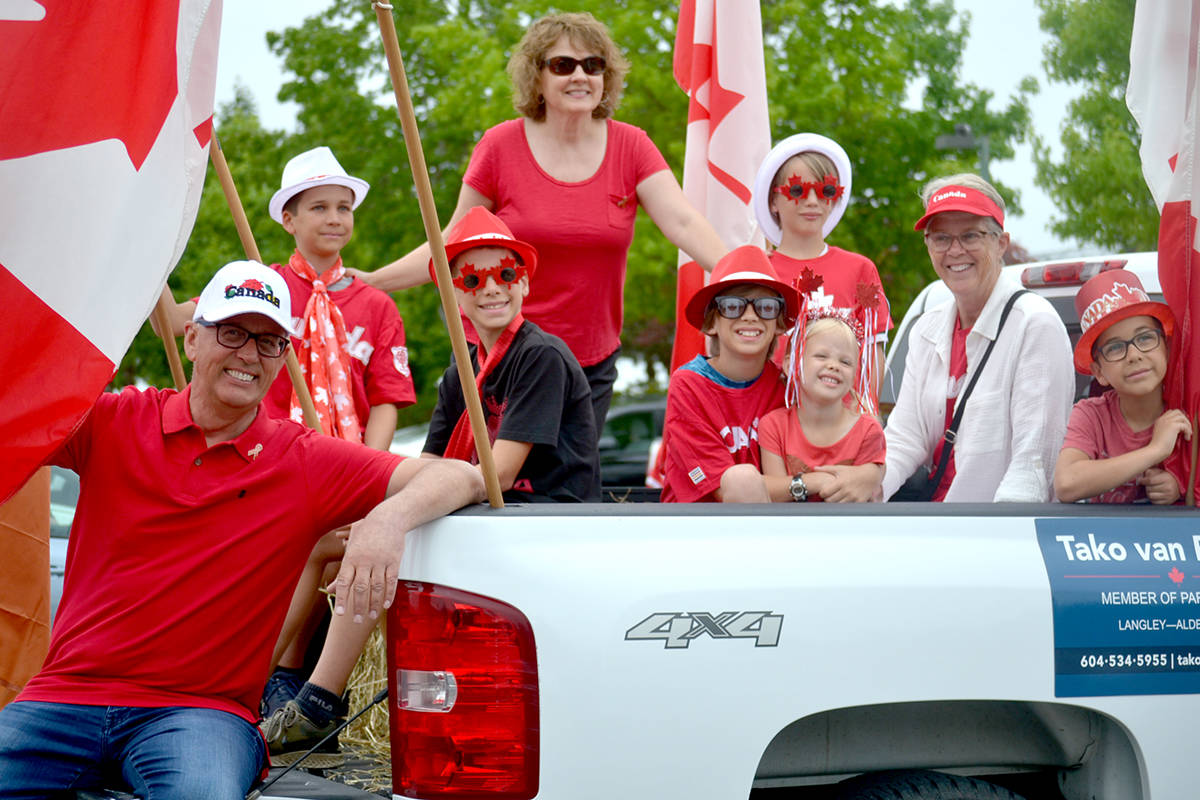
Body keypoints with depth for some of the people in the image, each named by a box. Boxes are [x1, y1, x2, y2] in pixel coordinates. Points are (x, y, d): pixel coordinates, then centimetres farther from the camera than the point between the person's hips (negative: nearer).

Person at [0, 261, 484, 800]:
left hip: (200, 709, -2)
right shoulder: (114, 421, 7)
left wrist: (389, 518, -25)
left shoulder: (306, 462, 3)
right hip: (66, 695, 2)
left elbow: (460, 477, -3)